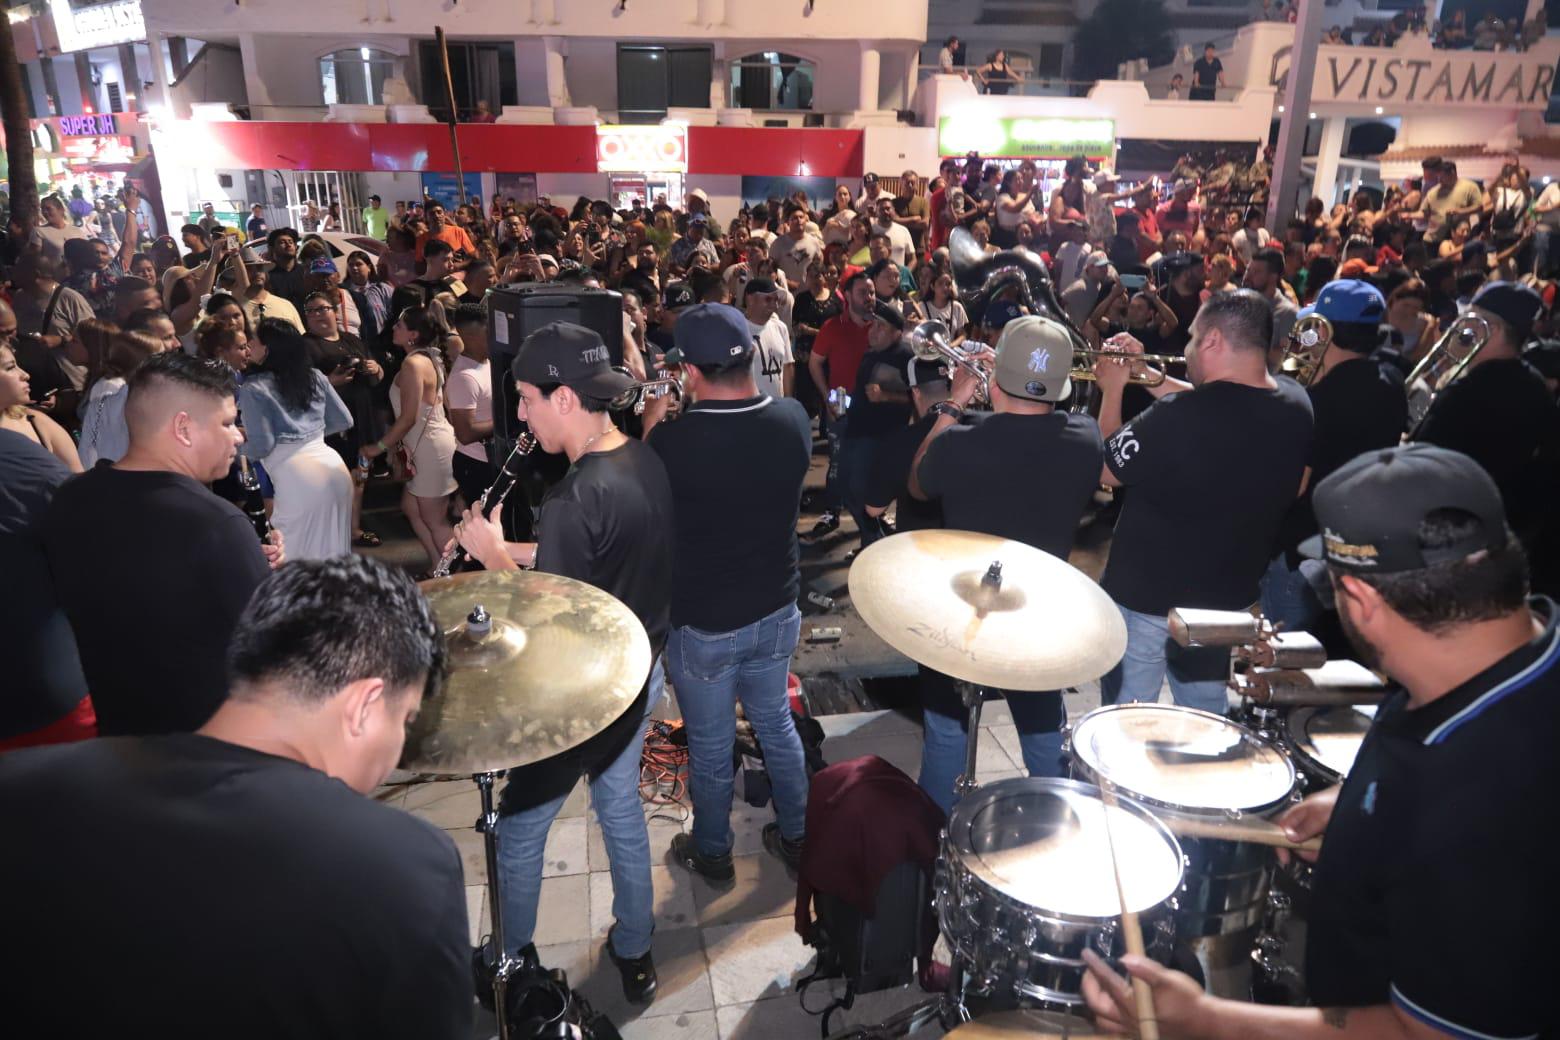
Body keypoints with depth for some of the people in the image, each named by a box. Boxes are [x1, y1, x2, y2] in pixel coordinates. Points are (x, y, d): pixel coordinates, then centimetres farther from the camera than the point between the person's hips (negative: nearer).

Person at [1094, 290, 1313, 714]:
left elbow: (1106, 470, -14)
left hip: (1146, 598, -6)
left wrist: (1113, 389, -3)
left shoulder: (1176, 417, -31)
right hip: (1228, 598, 7)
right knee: (1205, 720, 24)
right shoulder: (1295, 403, -8)